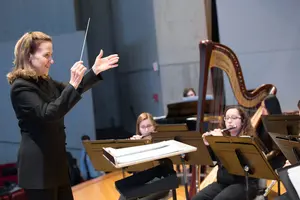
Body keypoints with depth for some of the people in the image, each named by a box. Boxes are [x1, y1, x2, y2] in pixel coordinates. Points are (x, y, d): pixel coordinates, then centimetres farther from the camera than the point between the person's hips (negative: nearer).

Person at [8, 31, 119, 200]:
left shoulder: (45, 81, 11)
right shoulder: (20, 87, -16)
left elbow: (70, 91, 20)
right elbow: (48, 114, -25)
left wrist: (95, 71, 8)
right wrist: (72, 85, -31)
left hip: (56, 159, 9)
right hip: (38, 166, -9)